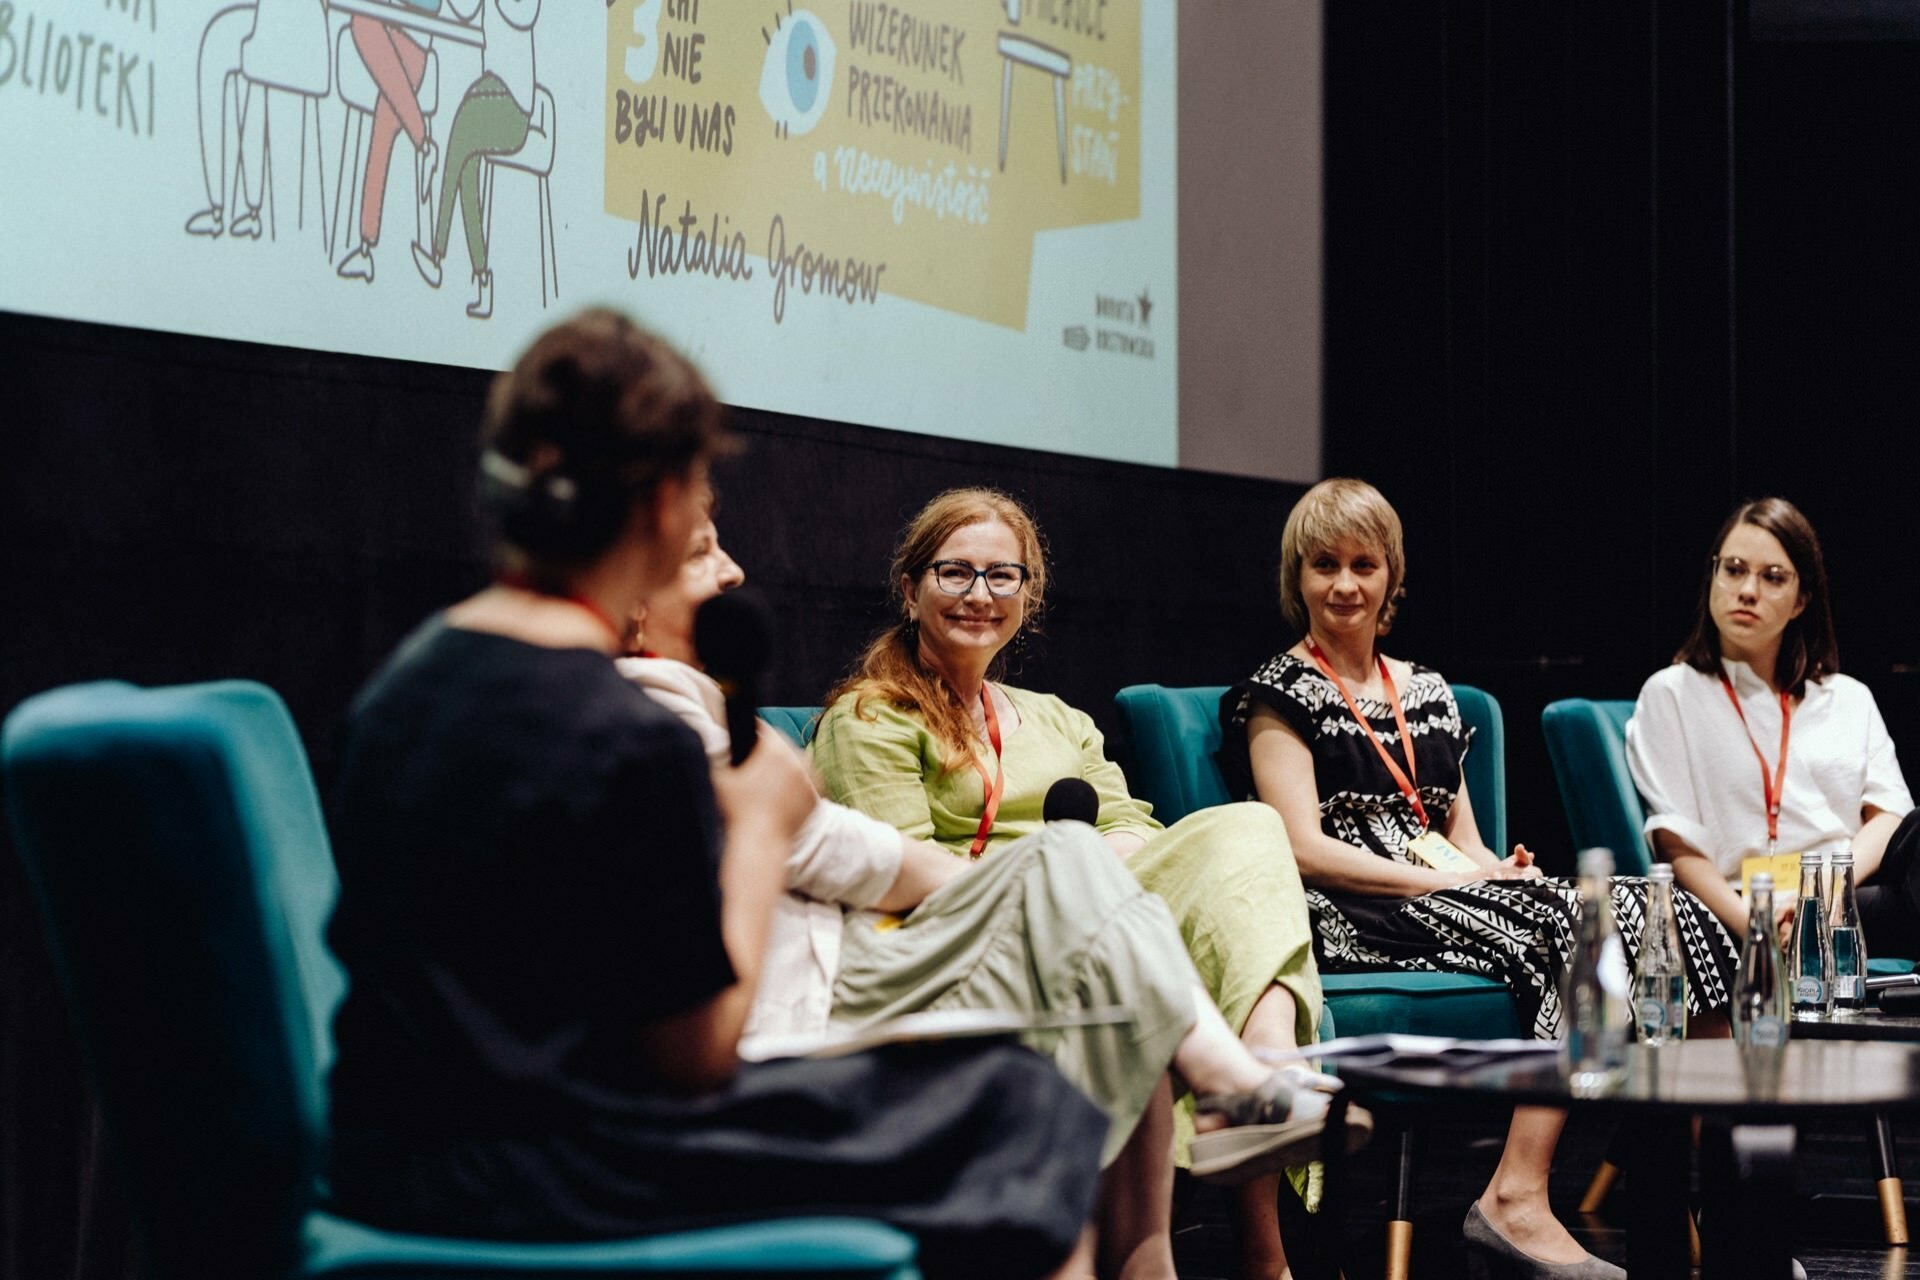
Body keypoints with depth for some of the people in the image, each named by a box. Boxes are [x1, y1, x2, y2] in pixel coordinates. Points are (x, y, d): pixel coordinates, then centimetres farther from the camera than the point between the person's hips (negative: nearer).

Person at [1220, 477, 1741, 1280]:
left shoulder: (1427, 693, 24)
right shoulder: (1278, 696, 5)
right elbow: (1305, 848, -8)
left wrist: (1503, 871, -5)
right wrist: (1441, 881, -16)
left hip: (1460, 898, 6)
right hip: (1351, 917, -6)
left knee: (1653, 915, -21)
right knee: (1585, 930, -31)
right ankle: (1515, 1201, -34)